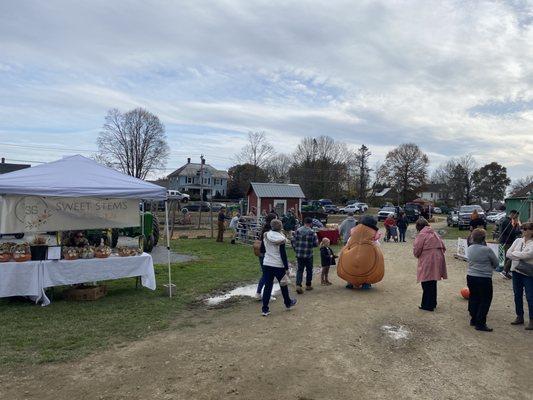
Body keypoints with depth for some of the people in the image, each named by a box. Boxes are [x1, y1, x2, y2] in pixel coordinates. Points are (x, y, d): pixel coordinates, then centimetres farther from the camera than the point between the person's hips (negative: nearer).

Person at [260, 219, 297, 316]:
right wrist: (287, 268, -9)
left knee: (267, 286, 6)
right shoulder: (281, 238, -13)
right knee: (283, 285, 16)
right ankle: (288, 303, 36)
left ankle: (265, 309, 3)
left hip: (267, 264, 4)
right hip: (279, 265, -3)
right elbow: (283, 254, -13)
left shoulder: (266, 236, 1)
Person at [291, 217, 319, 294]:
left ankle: (298, 285, -7)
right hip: (308, 254, -2)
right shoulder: (312, 232, -9)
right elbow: (316, 244, -7)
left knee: (300, 269, 9)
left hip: (299, 254, 3)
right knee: (309, 270, 15)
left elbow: (292, 241, 1)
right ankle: (308, 285, 26)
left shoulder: (298, 230, -1)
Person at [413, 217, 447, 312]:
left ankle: (427, 305, 9)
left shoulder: (421, 235, -12)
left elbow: (416, 251, -12)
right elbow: (443, 247, 13)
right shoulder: (435, 233, 11)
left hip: (427, 263, -8)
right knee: (433, 283, 20)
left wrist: (418, 255, 8)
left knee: (427, 285, 2)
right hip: (437, 262, 8)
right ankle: (433, 303, 31)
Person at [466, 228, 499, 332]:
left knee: (473, 298, 17)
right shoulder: (487, 250, -16)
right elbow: (496, 263, -2)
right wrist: (490, 267, 17)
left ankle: (473, 319, 27)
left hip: (470, 277, 6)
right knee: (485, 300, 4)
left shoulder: (469, 249, 1)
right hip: (484, 278, -6)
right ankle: (480, 323, 5)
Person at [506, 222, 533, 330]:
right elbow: (508, 253, 0)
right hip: (516, 271, 5)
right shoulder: (518, 240, 6)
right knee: (517, 295, 13)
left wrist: (514, 253, -10)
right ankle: (519, 317, 26)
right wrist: (520, 257, -15)